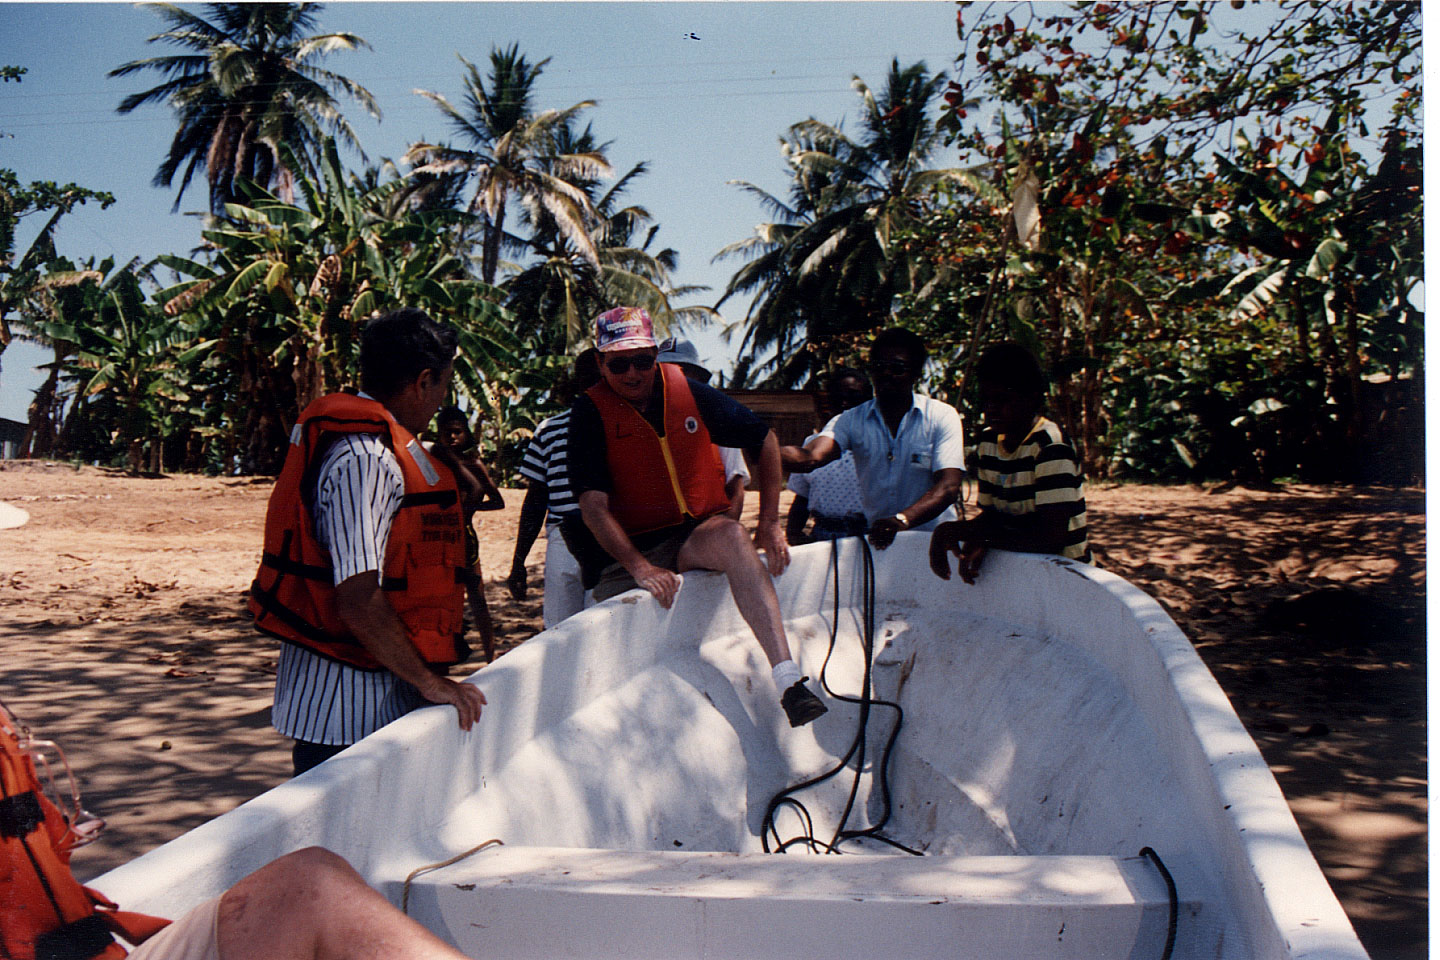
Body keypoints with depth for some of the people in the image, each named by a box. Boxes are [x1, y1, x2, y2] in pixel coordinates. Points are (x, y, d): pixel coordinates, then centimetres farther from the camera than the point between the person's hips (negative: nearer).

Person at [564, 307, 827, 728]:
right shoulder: (590, 412, -4)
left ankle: (789, 681, -43)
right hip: (630, 549, 0)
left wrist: (770, 523, 4)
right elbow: (593, 505, -13)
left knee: (731, 535, -33)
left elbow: (764, 440, 12)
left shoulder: (688, 391, 3)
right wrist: (640, 567, -25)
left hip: (699, 534, 0)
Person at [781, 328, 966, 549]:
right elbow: (811, 458, -14)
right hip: (875, 539, 2)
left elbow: (948, 486, -11)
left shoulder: (942, 417, 0)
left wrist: (902, 520, -29)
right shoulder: (851, 421, 5)